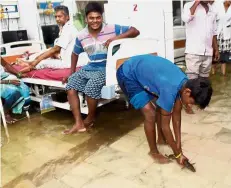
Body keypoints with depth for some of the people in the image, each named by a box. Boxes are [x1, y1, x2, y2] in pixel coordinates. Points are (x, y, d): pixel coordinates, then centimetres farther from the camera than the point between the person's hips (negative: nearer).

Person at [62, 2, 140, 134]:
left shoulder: (112, 29, -8)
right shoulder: (81, 36, 4)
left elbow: (135, 31, -9)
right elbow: (75, 54, 20)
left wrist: (117, 38, -23)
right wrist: (72, 72, 15)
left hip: (106, 68, -5)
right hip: (90, 68, 5)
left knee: (91, 87, -29)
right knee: (71, 84, -14)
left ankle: (91, 118, 1)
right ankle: (78, 123, -11)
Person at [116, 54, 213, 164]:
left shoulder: (184, 83, -9)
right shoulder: (170, 90, -34)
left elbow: (176, 114, 1)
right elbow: (165, 126, -22)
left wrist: (178, 143, 1)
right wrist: (178, 154, -10)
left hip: (142, 69, 9)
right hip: (127, 74, -8)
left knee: (162, 108, 8)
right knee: (150, 114, -13)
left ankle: (161, 139, 31)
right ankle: (154, 151, 9)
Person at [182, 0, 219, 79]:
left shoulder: (212, 10, 15)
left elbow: (213, 32, 19)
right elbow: (185, 18, -24)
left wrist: (216, 49, 16)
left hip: (208, 53, 6)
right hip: (193, 52, -5)